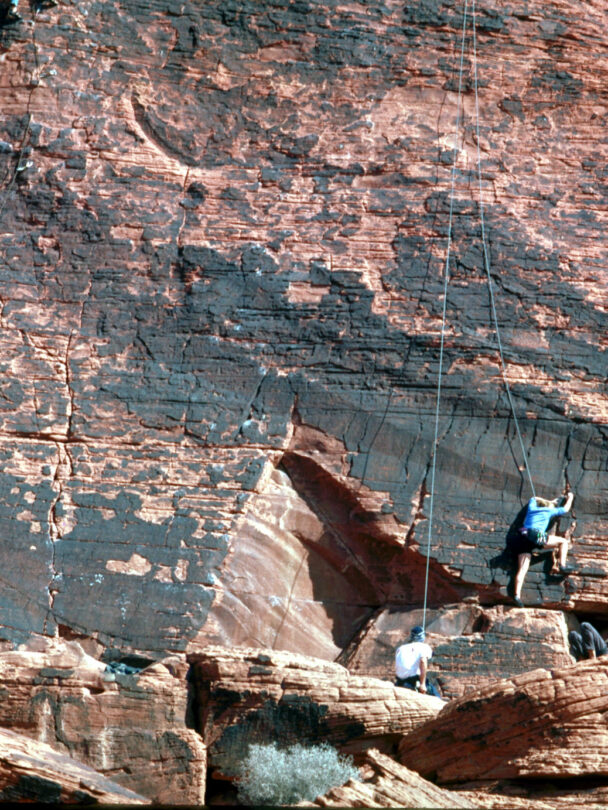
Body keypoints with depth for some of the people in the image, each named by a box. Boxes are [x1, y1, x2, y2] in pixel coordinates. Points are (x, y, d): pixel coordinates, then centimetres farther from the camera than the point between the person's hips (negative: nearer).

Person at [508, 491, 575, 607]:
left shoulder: (532, 508, 31)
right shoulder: (549, 511, 20)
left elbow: (534, 499, 55)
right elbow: (565, 509, 34)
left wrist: (550, 501, 62)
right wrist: (570, 498, 52)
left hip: (522, 538, 5)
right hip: (536, 536, -5)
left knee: (522, 569, -7)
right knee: (564, 542, 11)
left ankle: (517, 595, -23)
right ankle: (563, 566, -4)